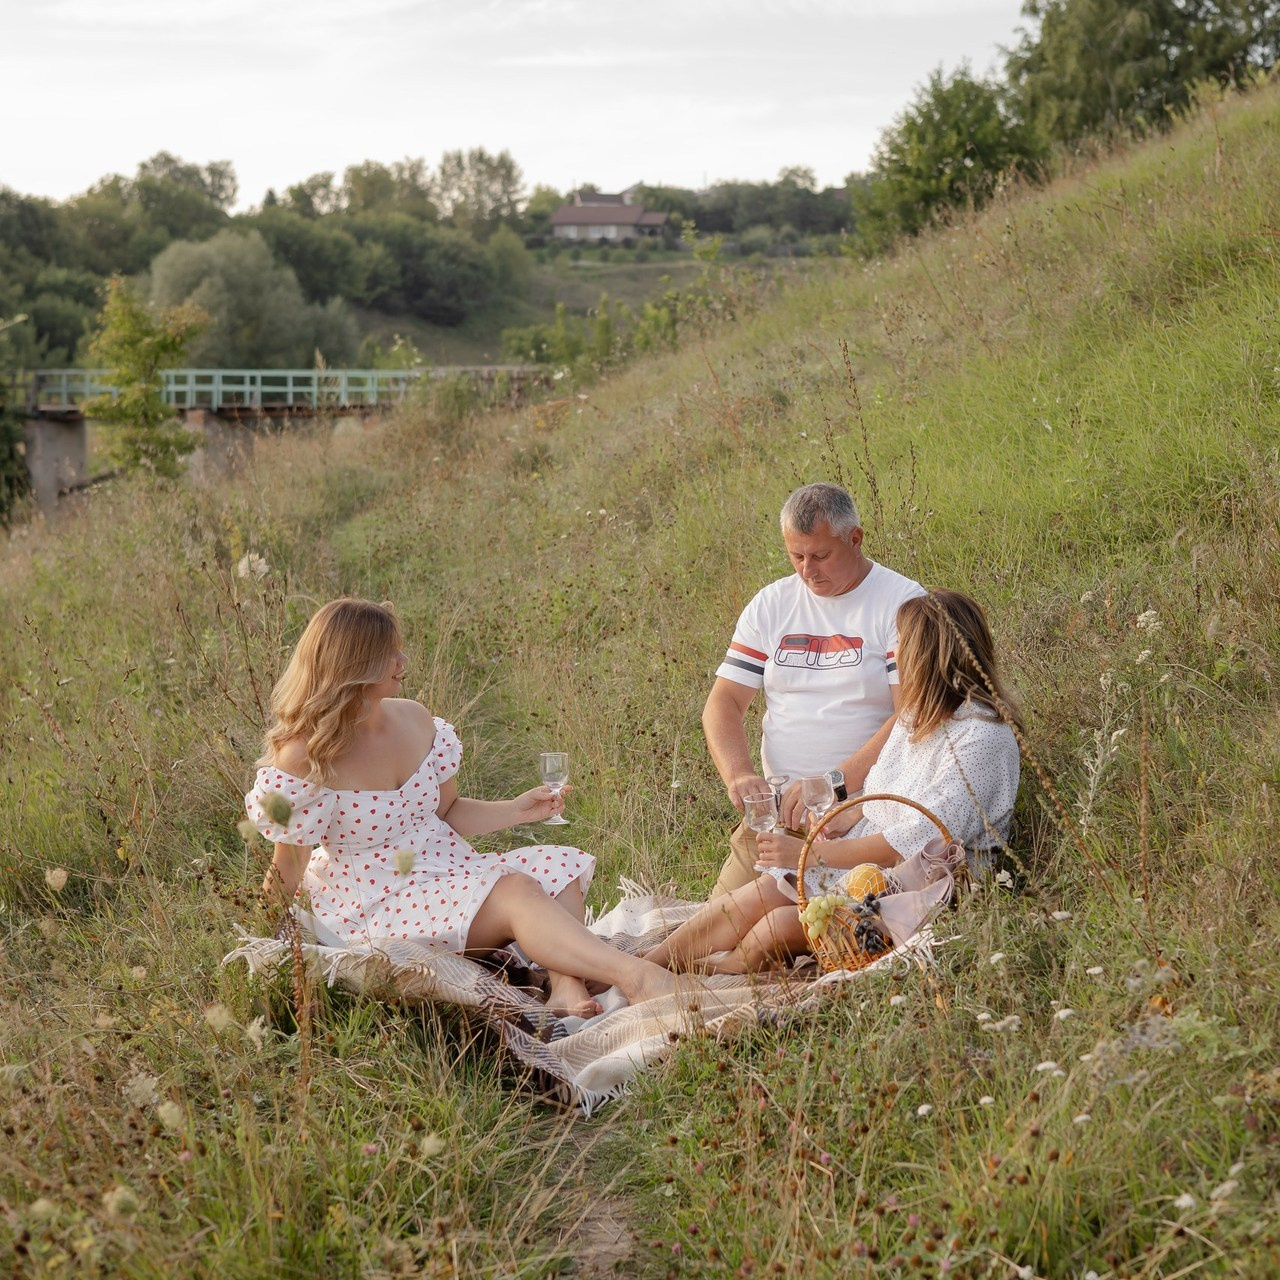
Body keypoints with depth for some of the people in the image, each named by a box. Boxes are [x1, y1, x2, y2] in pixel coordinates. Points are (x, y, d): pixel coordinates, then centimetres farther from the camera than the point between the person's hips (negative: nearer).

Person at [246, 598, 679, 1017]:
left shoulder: (415, 720, 4)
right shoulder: (304, 759, -15)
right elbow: (290, 864, -6)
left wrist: (516, 810, 2)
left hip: (448, 868, 8)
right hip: (378, 903, -7)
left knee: (563, 869, -14)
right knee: (514, 892, -29)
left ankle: (567, 988, -38)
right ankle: (635, 977, -43)